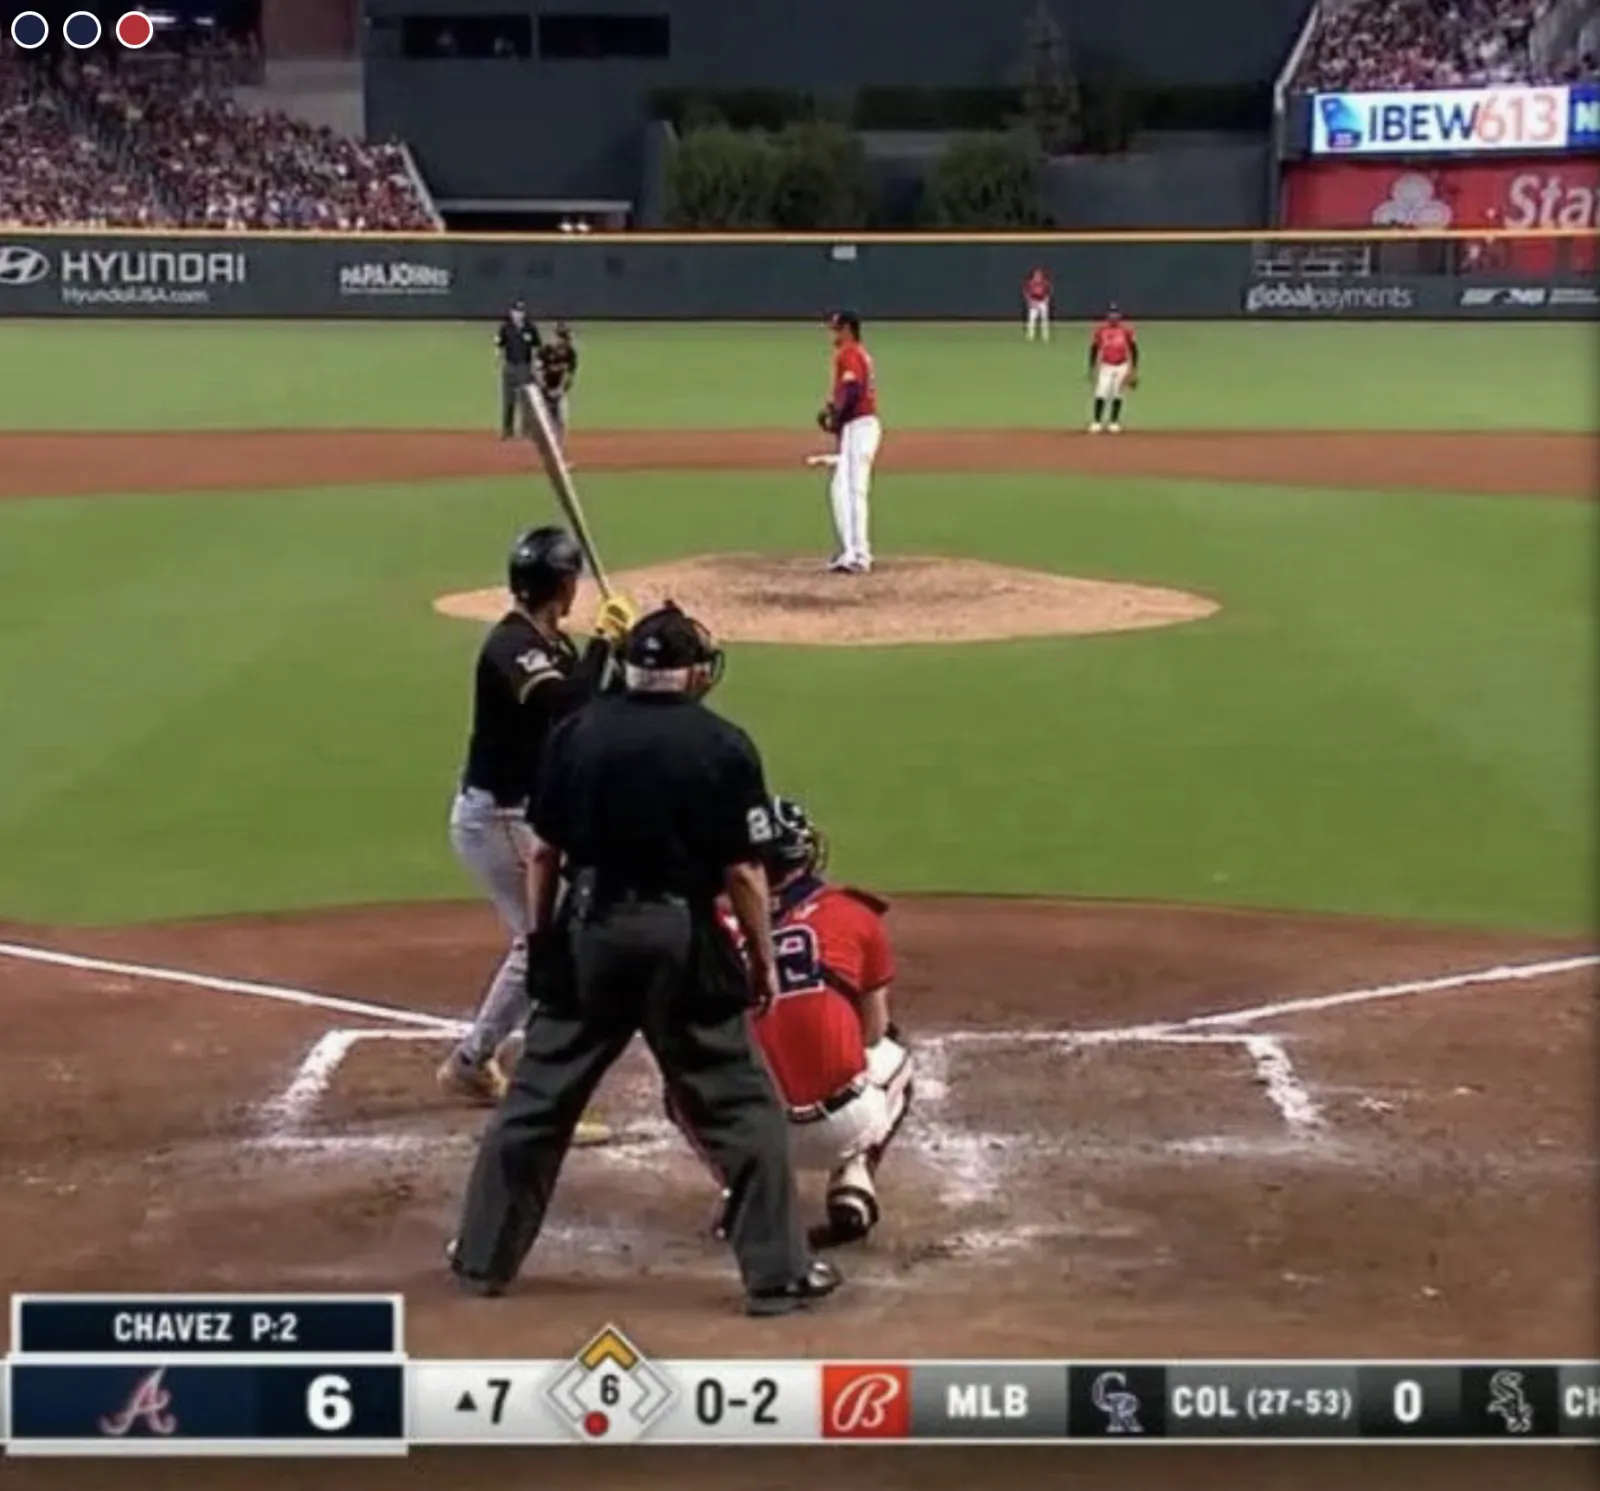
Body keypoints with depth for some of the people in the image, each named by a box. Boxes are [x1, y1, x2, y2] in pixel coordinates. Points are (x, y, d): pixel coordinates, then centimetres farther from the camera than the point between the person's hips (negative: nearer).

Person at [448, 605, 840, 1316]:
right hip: (683, 937, -2)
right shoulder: (723, 745, -6)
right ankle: (778, 1271, 7)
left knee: (538, 1095, 13)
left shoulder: (577, 731, 1)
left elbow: (544, 851, 3)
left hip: (588, 931, 3)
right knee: (741, 1105, 7)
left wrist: (540, 938, 13)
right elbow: (743, 870, -7)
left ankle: (483, 1255, 21)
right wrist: (763, 958, 3)